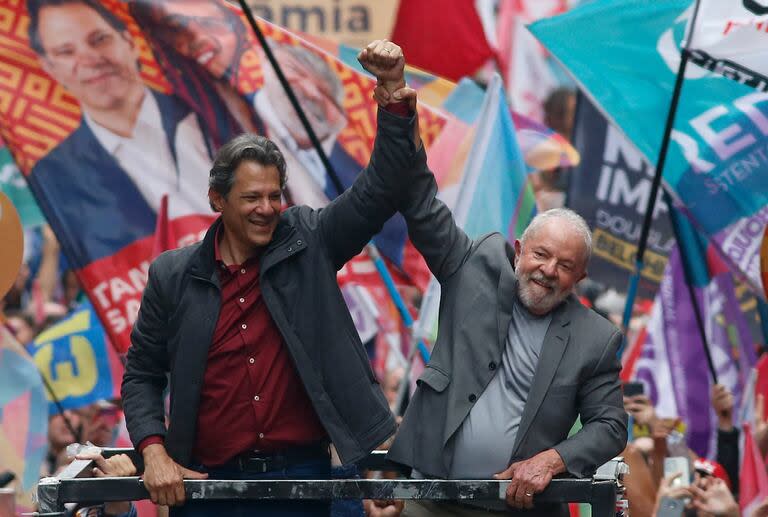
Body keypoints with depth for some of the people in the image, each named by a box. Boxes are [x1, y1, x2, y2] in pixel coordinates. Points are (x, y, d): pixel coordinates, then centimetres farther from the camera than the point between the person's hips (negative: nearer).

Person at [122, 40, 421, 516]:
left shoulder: (308, 244, 2)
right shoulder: (173, 276, 2)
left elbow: (379, 190, -4)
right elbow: (142, 374, 8)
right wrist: (154, 454, -5)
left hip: (302, 476, 0)